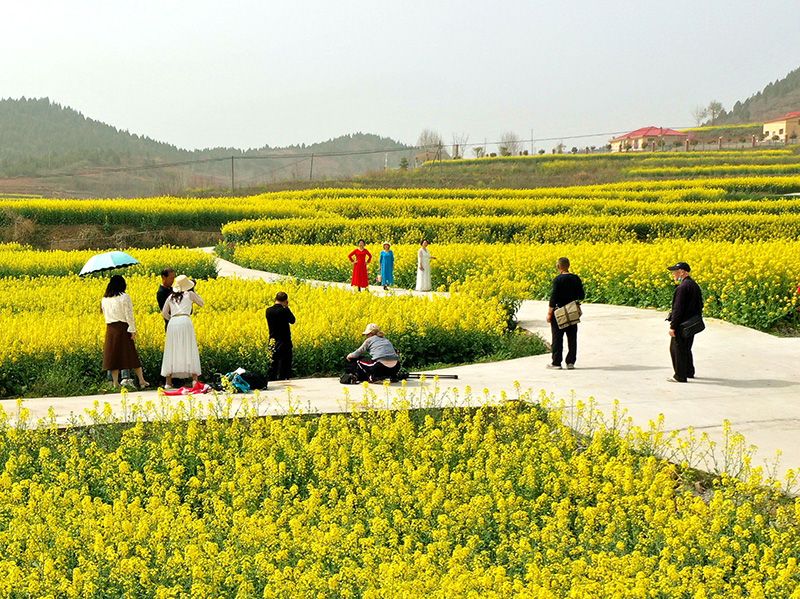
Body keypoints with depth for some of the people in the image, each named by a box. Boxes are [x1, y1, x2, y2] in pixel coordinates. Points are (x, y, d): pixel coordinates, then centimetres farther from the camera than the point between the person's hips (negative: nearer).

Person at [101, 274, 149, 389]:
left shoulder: (104, 299, 8)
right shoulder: (124, 297, -7)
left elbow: (105, 314, 15)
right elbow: (129, 315, -10)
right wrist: (133, 330, -9)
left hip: (110, 329, 4)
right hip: (123, 328, -4)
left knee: (113, 356, 6)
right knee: (132, 355, 2)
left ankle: (115, 382, 4)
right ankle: (142, 381, 4)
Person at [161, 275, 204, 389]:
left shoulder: (171, 297, 17)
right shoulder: (189, 294, 9)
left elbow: (164, 313, 18)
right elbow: (202, 303, 22)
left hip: (172, 323, 3)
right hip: (185, 322, -3)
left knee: (172, 352, 7)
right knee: (190, 351, 1)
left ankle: (168, 382, 6)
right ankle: (195, 379, -4)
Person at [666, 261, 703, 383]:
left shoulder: (682, 287, -20)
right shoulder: (695, 285, 9)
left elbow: (678, 308, -22)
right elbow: (700, 305, 16)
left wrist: (672, 326, -19)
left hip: (682, 325, -9)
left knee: (677, 349, 0)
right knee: (686, 349, 21)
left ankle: (680, 376, 3)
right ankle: (689, 372, 31)